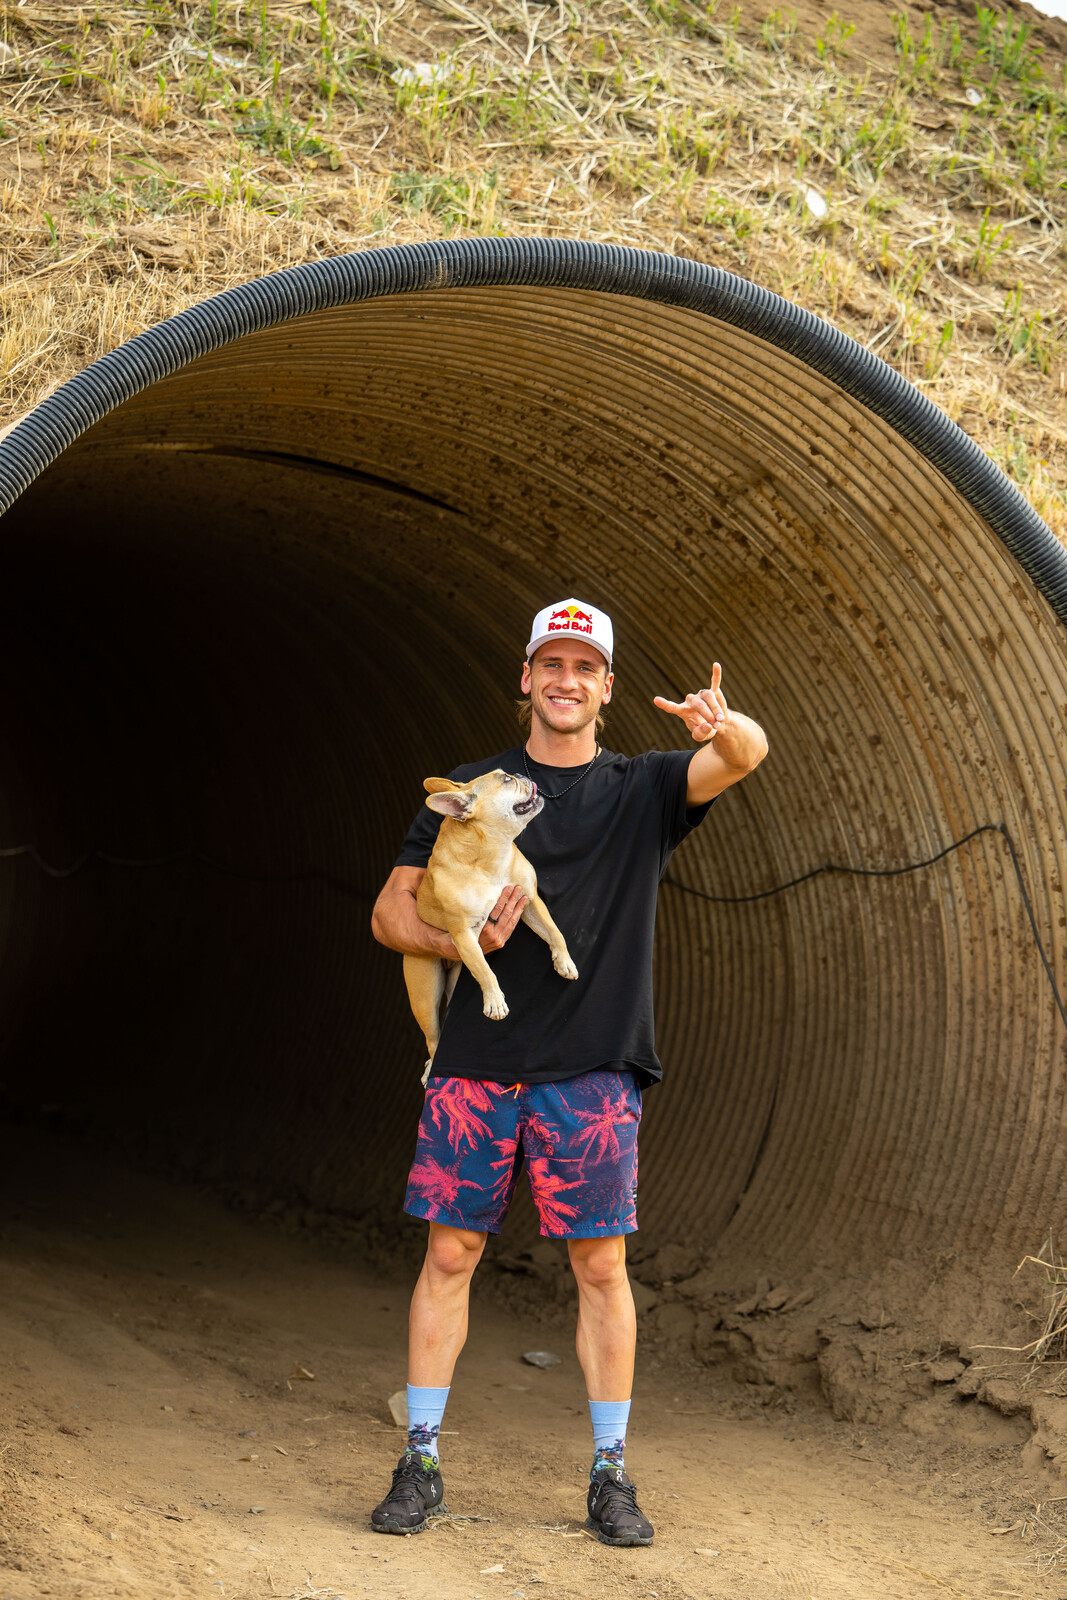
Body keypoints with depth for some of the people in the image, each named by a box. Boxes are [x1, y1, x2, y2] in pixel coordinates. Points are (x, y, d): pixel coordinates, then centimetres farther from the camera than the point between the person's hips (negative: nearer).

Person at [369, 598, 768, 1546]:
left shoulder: (643, 790, 10)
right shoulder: (467, 791, 12)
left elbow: (747, 757, -8)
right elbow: (391, 910, 12)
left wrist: (724, 727, -32)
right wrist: (458, 942, -9)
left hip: (592, 1070, -1)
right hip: (476, 1063, 1)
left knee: (602, 1265, -1)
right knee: (449, 1255, 1)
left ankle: (611, 1475, 8)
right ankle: (421, 1464, 9)